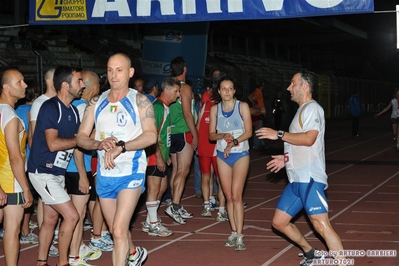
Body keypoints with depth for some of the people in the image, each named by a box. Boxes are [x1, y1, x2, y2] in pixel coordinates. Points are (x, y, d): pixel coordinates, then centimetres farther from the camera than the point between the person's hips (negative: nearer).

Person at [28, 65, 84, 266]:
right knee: (71, 216, -8)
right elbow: (53, 144, -25)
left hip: (58, 173, 8)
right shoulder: (50, 107, -17)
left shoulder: (73, 111, 8)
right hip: (43, 172, -8)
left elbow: (74, 144, 12)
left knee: (51, 218, 13)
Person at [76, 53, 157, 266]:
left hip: (131, 172, -5)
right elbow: (81, 138, 3)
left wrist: (121, 147, -27)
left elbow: (151, 136, -16)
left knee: (119, 230, -17)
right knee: (115, 230, 19)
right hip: (104, 174, 5)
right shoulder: (96, 103, 6)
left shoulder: (139, 100, -5)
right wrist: (100, 144, -19)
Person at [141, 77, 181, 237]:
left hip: (161, 156, 10)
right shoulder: (158, 107, -16)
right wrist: (159, 157, -22)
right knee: (154, 189, -3)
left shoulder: (165, 107, 15)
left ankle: (149, 222, 24)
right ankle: (153, 226, 5)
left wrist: (166, 155, 20)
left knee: (162, 187, 15)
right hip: (155, 156, -10)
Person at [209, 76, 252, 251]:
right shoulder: (215, 109, 5)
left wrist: (234, 142, -21)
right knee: (229, 196, 4)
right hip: (222, 155, 3)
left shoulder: (242, 106, -4)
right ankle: (234, 232, 13)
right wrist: (223, 135, -15)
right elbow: (211, 135, 5)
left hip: (240, 154, -3)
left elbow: (248, 132, -8)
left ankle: (239, 236, -11)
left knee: (236, 195, -13)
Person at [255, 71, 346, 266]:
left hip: (309, 178, -10)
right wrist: (286, 159, 23)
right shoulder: (302, 110, 22)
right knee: (279, 222, 14)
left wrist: (279, 134, -17)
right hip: (297, 179, 10)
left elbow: (309, 139, -22)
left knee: (321, 225, -17)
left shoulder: (312, 108, -8)